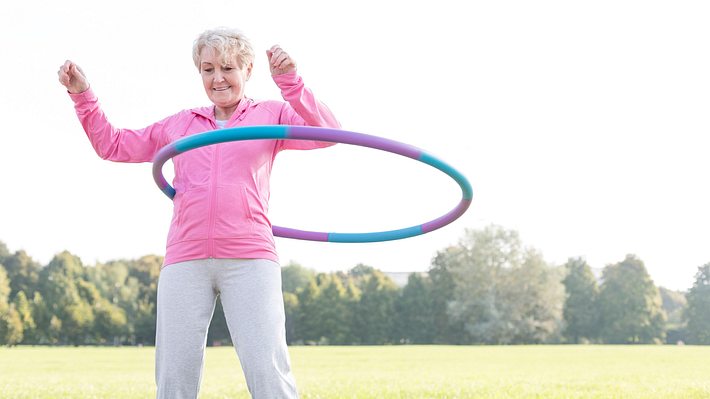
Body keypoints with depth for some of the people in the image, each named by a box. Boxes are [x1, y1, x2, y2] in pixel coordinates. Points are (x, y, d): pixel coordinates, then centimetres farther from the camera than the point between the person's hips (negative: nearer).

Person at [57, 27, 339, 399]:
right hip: (184, 261, 3)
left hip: (249, 259, -3)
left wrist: (289, 82, -14)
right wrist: (82, 96, 17)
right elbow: (113, 144, 27)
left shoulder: (271, 114, 13)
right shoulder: (180, 124, 21)